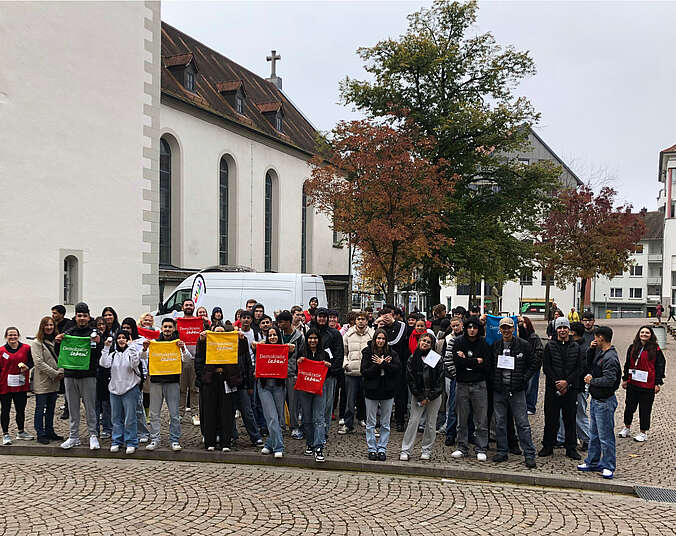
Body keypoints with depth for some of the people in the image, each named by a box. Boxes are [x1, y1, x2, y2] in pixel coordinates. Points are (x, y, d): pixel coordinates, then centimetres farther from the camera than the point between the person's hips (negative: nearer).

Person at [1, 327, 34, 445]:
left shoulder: (26, 348, 1)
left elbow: (31, 362, 10)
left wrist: (27, 366, -13)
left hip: (21, 385, 1)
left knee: (21, 409, 12)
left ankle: (21, 432, 27)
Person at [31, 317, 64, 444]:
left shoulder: (56, 341, 11)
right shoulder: (37, 343, -8)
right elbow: (39, 363, -15)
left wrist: (61, 372, -9)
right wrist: (55, 373, -17)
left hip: (54, 382, 6)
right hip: (42, 382, -6)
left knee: (51, 409, 14)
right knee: (40, 409, 2)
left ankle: (50, 432, 23)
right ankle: (41, 434, 10)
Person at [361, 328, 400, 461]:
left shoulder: (392, 353, 2)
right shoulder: (367, 352, -2)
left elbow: (397, 369, -11)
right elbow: (364, 372, -11)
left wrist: (382, 364, -18)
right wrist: (381, 364, -16)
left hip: (388, 391, 1)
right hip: (371, 391, -1)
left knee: (385, 423, 7)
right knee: (371, 422, 6)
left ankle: (382, 449, 16)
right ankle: (372, 449, 15)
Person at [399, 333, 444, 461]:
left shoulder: (437, 359, -1)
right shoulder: (412, 359, 2)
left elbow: (440, 380, -4)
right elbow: (410, 380, -1)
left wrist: (429, 397, -9)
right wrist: (420, 397, -7)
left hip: (434, 397, 0)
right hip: (418, 396, 0)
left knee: (431, 424, 4)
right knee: (413, 421, -5)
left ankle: (427, 450, 18)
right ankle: (405, 451, 0)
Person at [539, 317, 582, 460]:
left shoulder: (576, 347, 5)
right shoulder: (550, 346, 2)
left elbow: (579, 368, 1)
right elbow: (546, 367, -3)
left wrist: (567, 382, -12)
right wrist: (557, 382, -12)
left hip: (570, 388, 1)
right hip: (552, 388, -1)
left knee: (570, 419, 6)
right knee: (551, 418, 5)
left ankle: (571, 448, 16)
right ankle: (548, 446, 15)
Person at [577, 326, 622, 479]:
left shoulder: (610, 358, -20)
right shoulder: (598, 352, 8)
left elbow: (609, 380, -27)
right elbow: (589, 366, 19)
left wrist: (591, 381, -13)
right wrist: (591, 350, 5)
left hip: (605, 402, -10)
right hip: (595, 400, 10)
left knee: (605, 436, 0)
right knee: (593, 434, 18)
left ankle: (608, 466, 11)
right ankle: (593, 462, 28)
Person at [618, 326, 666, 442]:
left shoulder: (655, 349, -5)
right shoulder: (632, 348, 7)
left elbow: (660, 366, -3)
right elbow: (627, 364, 14)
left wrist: (658, 383, -6)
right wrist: (625, 379, 13)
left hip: (648, 385, -4)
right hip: (632, 383, 4)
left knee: (645, 409, 4)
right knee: (629, 406, 11)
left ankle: (643, 433, 18)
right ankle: (627, 428, 29)